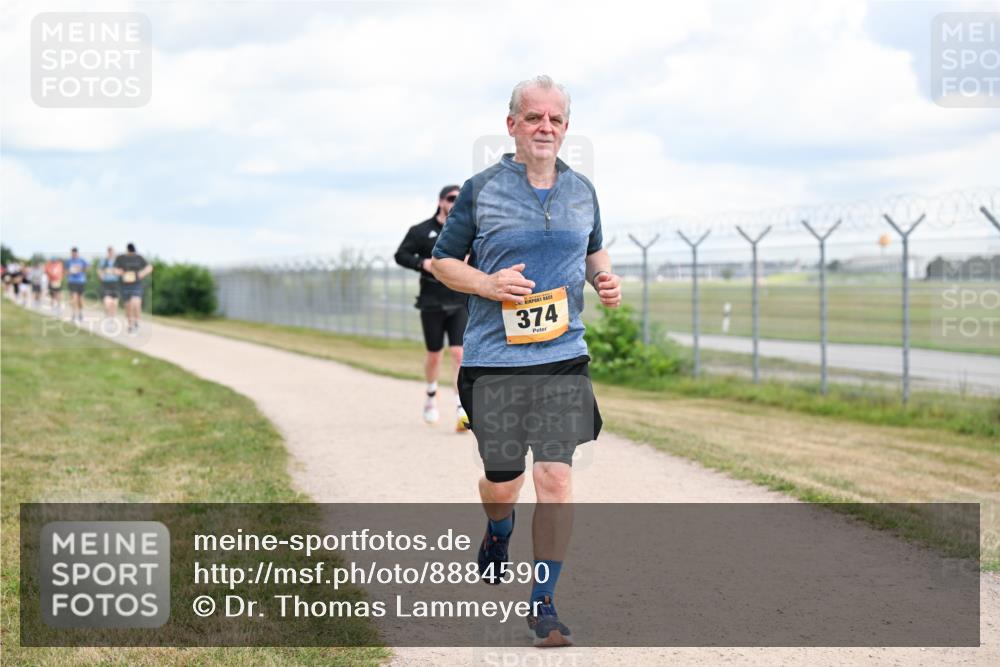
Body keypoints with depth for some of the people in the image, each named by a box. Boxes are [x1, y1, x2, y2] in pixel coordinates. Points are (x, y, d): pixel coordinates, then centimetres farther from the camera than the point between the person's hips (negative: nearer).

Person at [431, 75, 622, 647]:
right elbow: (443, 260, 5)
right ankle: (498, 533, 47)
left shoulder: (582, 192, 8)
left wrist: (605, 278, 2)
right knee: (503, 481, 9)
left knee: (556, 478, -8)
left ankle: (544, 605, 3)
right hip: (493, 360, -2)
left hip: (564, 358, 2)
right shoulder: (481, 191, -3)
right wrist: (487, 284, -14)